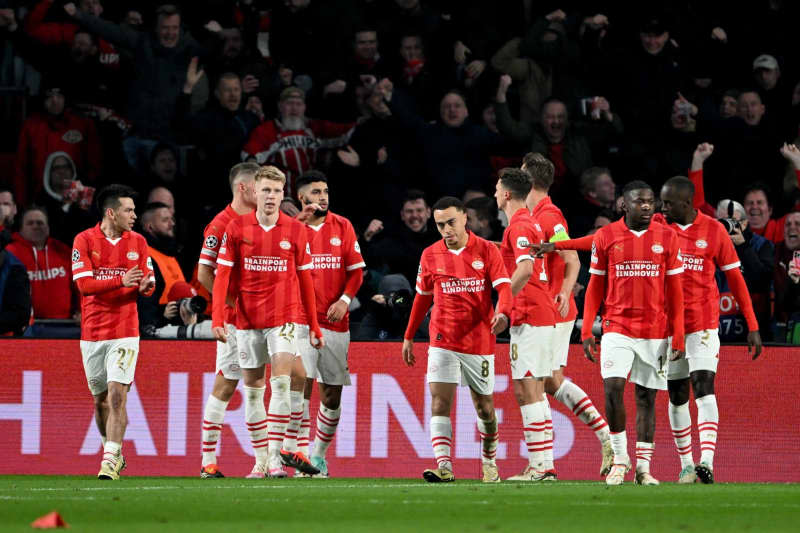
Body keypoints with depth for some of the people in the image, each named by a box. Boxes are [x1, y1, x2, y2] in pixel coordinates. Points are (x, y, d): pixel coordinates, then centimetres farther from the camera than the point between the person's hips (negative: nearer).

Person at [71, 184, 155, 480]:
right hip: (92, 331, 0)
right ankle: (114, 451, 30)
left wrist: (145, 285, -18)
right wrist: (121, 281, -25)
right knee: (100, 399, 10)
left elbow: (148, 281, 8)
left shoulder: (137, 242, 6)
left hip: (125, 332, 0)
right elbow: (84, 284, -12)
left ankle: (111, 460, -16)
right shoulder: (84, 241, -3)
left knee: (117, 394, -14)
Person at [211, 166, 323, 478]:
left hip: (285, 317, -2)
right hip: (247, 320, 2)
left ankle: (276, 457, -15)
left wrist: (314, 326, 8)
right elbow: (222, 276, 1)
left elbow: (306, 280, 7)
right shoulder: (237, 229, 1)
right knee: (252, 390, 5)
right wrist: (217, 319, -9)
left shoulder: (295, 230, 1)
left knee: (281, 382, -15)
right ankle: (260, 461, 13)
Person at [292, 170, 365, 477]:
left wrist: (344, 300, -9)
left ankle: (319, 453, 21)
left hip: (336, 322, 3)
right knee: (301, 384, -16)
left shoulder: (342, 227, 8)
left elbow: (356, 271, 9)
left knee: (332, 395, 6)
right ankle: (301, 454, -14)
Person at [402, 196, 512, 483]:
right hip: (443, 340, 1)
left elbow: (504, 287, -12)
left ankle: (489, 463, 31)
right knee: (439, 402, -15)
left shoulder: (487, 251, -3)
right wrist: (409, 336, 17)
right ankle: (444, 467, -22)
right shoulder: (430, 255, 5)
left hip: (479, 340, -1)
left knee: (484, 406, 9)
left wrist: (503, 313, -33)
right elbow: (422, 297, 16)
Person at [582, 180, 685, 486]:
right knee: (612, 386, -16)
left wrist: (678, 336, 1)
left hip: (655, 331, 1)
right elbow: (595, 288, 8)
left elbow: (674, 291, 6)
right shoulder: (606, 237, 2)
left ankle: (643, 466, 8)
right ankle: (620, 457, -1)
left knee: (646, 397, 3)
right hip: (617, 328, -1)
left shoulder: (666, 238, 3)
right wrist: (586, 331, 2)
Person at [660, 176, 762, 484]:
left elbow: (735, 279, 4)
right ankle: (686, 465, 16)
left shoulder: (714, 231, -2)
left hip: (703, 325, -3)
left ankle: (707, 462, -26)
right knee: (677, 396, 6)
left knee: (704, 388, -16)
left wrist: (753, 327, 3)